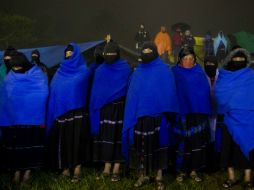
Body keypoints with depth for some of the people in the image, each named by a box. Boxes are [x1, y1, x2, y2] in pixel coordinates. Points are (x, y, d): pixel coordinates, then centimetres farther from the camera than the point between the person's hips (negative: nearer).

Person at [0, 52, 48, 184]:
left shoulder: (38, 76, -3)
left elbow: (42, 95, -10)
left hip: (32, 118, -3)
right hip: (13, 118, 3)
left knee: (31, 143, 2)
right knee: (15, 143, 6)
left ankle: (28, 170, 12)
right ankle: (17, 170, 14)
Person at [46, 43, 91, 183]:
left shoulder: (83, 71, 2)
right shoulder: (60, 71, 13)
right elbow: (53, 90, 9)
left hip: (77, 111, -4)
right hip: (61, 110, 4)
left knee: (76, 139, -3)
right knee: (63, 140, 5)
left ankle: (77, 169, 2)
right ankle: (66, 168, 14)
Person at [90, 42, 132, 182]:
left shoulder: (125, 69, -1)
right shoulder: (100, 70, 9)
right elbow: (95, 91, 9)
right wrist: (96, 109, 1)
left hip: (119, 109, -3)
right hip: (104, 109, 3)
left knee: (118, 136, -1)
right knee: (105, 136, 4)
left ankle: (116, 170, 6)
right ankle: (107, 169, 13)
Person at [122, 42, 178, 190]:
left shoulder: (164, 71, -1)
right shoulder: (138, 72, 12)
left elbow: (169, 94, -6)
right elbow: (133, 94, 13)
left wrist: (168, 114, -12)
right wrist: (133, 113, 6)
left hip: (157, 115, -4)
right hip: (139, 114, 4)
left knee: (157, 144, 0)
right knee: (141, 144, 5)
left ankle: (159, 176, 12)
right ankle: (144, 174, 18)